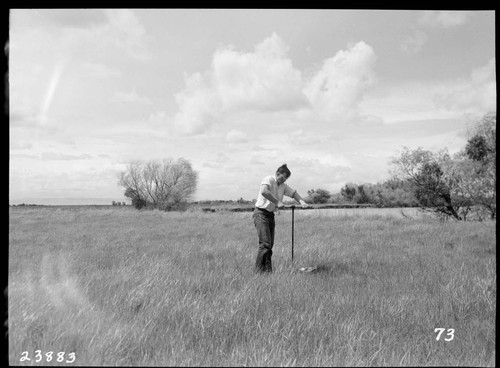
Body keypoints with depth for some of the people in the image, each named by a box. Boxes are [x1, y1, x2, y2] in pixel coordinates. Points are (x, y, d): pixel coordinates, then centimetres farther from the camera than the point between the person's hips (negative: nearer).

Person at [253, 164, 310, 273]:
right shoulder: (268, 180, -14)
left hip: (271, 215, 8)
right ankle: (259, 270, -9)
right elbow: (264, 191, -33)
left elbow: (293, 193, 19)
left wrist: (302, 202, 0)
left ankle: (268, 270, 12)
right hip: (261, 213, -8)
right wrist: (277, 202, -31)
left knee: (270, 244, 7)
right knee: (265, 243, -15)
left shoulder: (283, 186, 12)